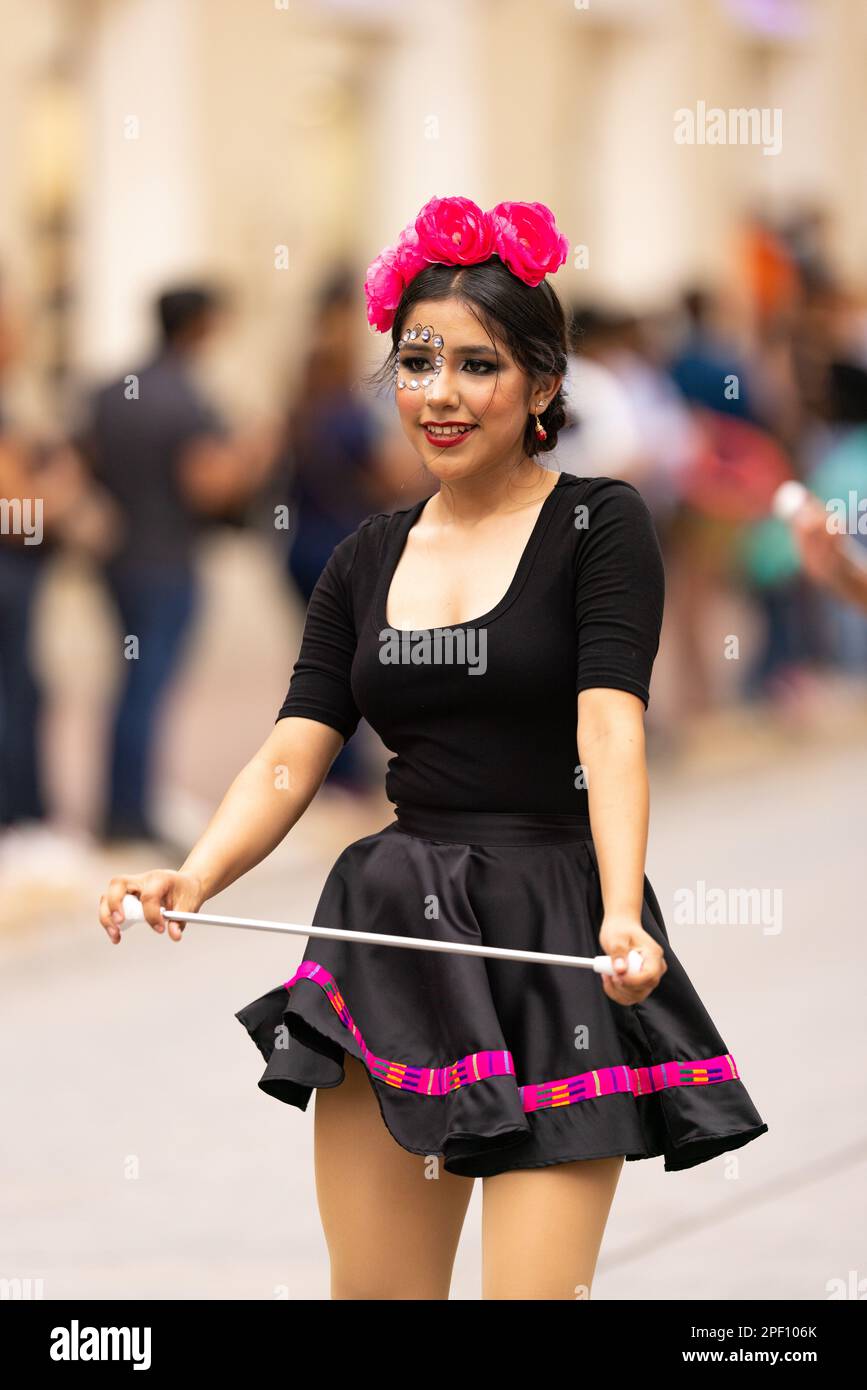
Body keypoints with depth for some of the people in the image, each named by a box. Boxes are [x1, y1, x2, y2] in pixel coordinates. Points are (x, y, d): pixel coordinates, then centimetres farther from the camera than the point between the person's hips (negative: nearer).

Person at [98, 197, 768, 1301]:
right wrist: (192, 879, -15)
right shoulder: (367, 560, 13)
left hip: (553, 946, -5)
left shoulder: (598, 526, -2)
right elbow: (290, 758, 5)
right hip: (396, 941, 5)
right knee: (370, 1289, 5)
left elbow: (611, 731, -15)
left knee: (534, 1292, -13)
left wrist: (624, 918, -31)